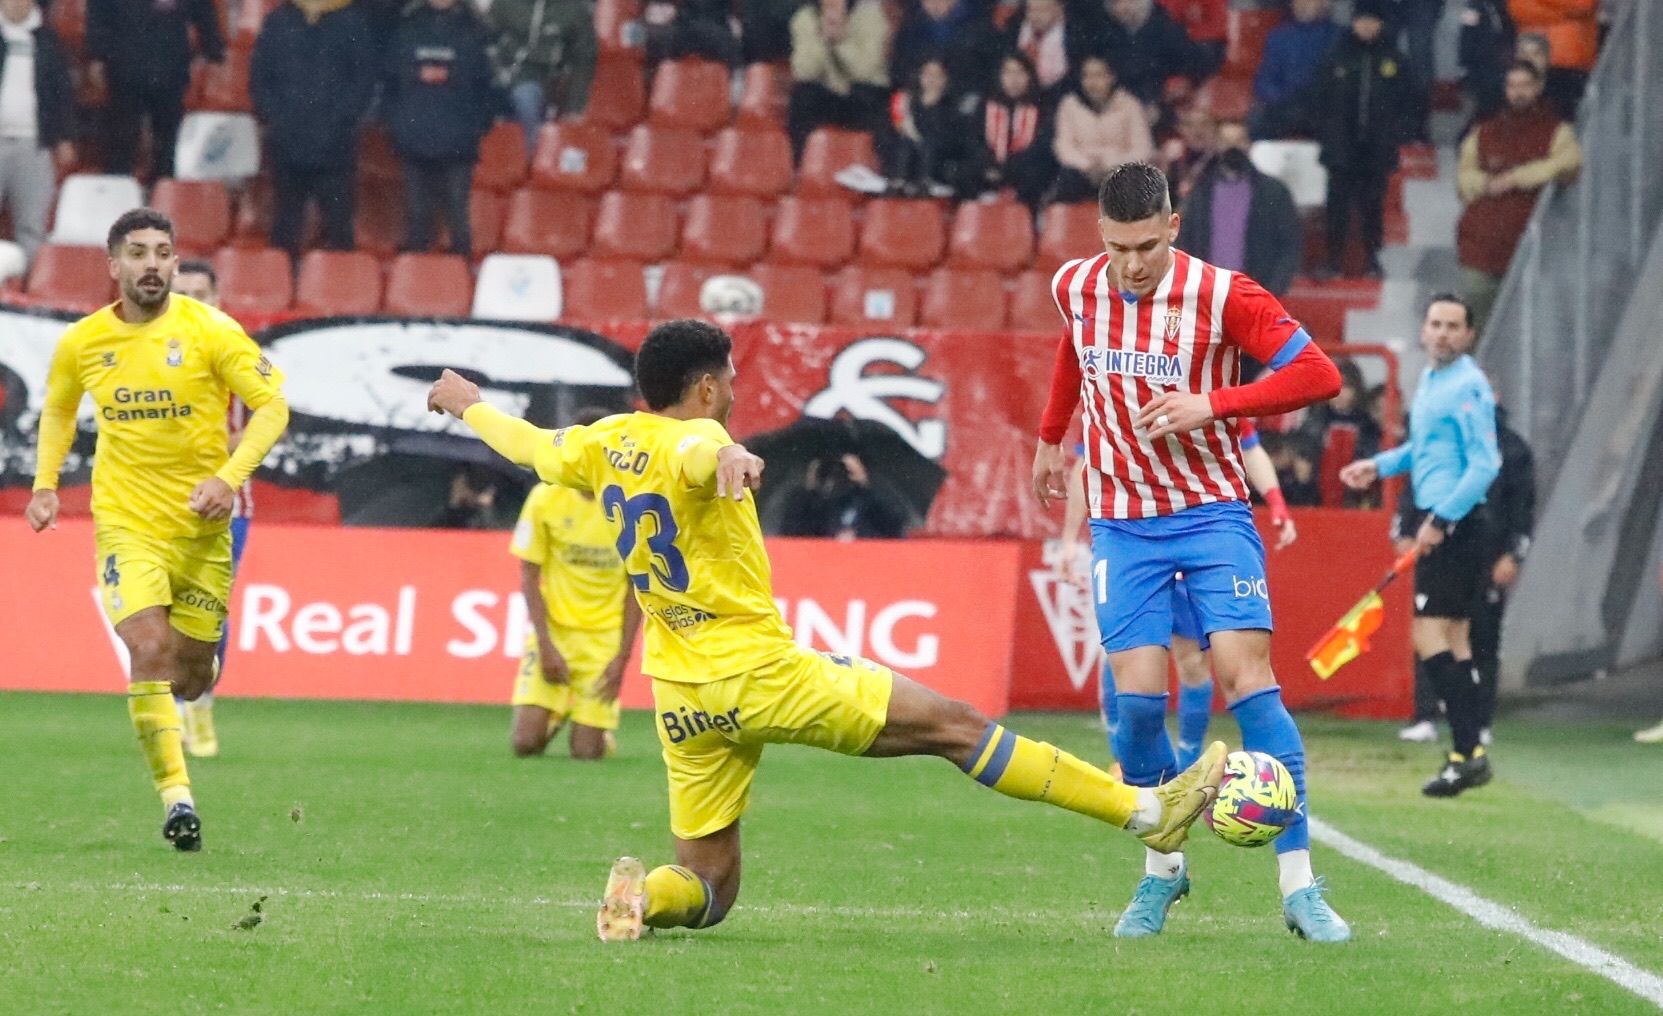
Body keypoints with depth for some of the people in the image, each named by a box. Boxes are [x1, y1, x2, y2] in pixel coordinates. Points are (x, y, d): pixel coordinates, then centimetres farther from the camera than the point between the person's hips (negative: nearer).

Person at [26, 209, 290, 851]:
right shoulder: (81, 344, 0)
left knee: (190, 680, 8)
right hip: (126, 523, 0)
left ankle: (207, 648, 47)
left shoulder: (209, 331, -9)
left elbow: (272, 406, -6)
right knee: (149, 651, -20)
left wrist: (228, 478, -19)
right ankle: (176, 797, -16)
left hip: (201, 525, 0)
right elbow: (57, 408, 20)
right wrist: (45, 485, 8)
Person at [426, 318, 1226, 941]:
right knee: (955, 726, -3)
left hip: (682, 697, 7)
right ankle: (1144, 810, -4)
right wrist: (729, 458, -61)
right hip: (759, 671, -7)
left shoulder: (606, 443, 8)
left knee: (706, 889, 16)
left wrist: (470, 405, 46)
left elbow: (529, 446, 26)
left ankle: (642, 894, -19)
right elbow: (697, 457, -37)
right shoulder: (689, 440, -12)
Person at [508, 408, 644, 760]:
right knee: (525, 743, -11)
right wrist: (546, 646, -11)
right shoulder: (546, 498, -8)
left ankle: (601, 727, 29)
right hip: (552, 628, 0)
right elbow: (529, 578, -3)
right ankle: (554, 717, 25)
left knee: (587, 752, -7)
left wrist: (622, 658, -9)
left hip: (605, 637, 0)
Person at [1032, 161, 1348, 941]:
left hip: (1212, 513, -3)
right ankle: (1162, 871, 13)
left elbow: (1318, 374, -17)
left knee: (1245, 674, -15)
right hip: (1122, 522, 3)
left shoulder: (1221, 295, -14)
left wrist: (1213, 404, -24)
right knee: (1137, 696, -9)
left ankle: (1299, 885, -13)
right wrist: (1051, 438, 33)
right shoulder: (1075, 288, -1)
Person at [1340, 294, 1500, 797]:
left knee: (1430, 637, -13)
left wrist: (1442, 520, -23)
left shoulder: (1468, 387, -14)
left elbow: (1484, 464, -20)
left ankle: (1470, 751, -15)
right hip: (1437, 524, 10)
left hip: (1455, 525, -10)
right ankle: (1469, 754, 12)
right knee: (1454, 641, 10)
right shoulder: (1429, 380, 15)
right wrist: (1381, 465, 19)